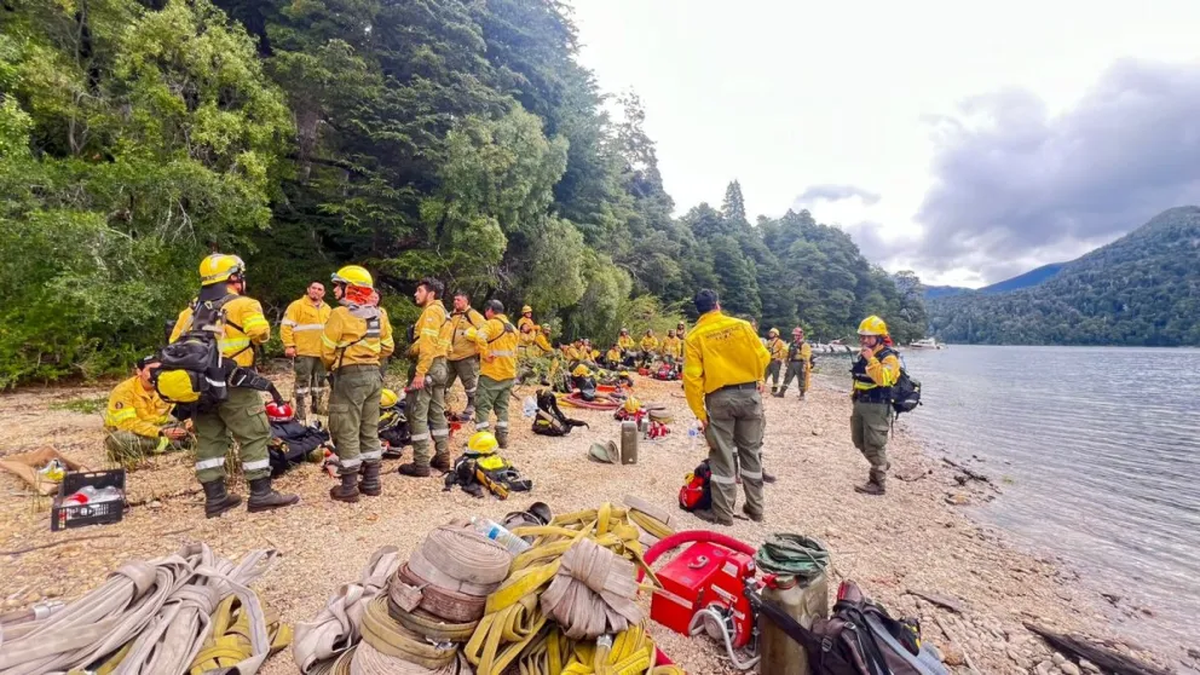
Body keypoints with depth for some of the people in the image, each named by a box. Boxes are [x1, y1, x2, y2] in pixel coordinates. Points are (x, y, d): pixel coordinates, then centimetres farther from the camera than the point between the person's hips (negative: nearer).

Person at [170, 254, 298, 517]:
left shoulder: (190, 310, 14)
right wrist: (248, 337, 0)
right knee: (254, 437, -1)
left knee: (208, 440, 11)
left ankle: (214, 498, 16)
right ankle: (260, 494, 0)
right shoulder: (243, 305, -7)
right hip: (234, 386, -7)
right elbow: (261, 333, -21)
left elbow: (175, 347, 11)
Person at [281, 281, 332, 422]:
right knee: (302, 381, -3)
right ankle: (300, 411, 2)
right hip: (304, 352, -6)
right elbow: (286, 326, -8)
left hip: (322, 353, 6)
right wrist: (289, 345, -15)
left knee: (320, 381, 13)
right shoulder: (297, 305, -3)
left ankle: (316, 407, 25)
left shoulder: (328, 309, 17)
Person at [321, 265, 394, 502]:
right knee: (370, 430, 14)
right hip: (374, 374, 7)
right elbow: (387, 347, 11)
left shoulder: (341, 314, -12)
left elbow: (327, 350, -10)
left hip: (350, 376, -7)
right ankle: (371, 482, 21)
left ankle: (349, 487, 8)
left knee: (346, 432, 2)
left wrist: (331, 366, 10)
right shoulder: (378, 314, 7)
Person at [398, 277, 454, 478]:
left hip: (428, 366, -10)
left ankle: (421, 464, -2)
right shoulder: (441, 311, 19)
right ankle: (442, 458, 19)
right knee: (437, 413, 14)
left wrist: (420, 372, -25)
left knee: (418, 415, -5)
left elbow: (427, 344, -21)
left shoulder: (431, 311, -10)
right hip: (440, 365, 10)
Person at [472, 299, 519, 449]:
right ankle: (502, 438, 13)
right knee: (502, 407, 13)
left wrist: (485, 354, -21)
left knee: (483, 406, -1)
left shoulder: (492, 324, -10)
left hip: (491, 373, -7)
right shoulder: (512, 328, 16)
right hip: (509, 373, 7)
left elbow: (479, 337, -30)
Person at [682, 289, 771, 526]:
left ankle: (723, 513, 14)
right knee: (751, 451, 15)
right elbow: (763, 357, 5)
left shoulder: (694, 336, -6)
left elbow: (692, 377, -11)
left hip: (719, 397, -2)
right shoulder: (741, 325, 0)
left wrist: (699, 411, -5)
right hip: (750, 393, 3)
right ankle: (755, 507, 26)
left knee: (722, 455, 7)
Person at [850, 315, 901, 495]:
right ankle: (881, 465, 40)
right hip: (860, 404, 9)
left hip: (877, 407, -9)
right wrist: (855, 394, 22)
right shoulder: (863, 354, 13)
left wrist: (871, 360, -33)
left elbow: (883, 379, -32)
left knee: (874, 445, -4)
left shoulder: (888, 356, -14)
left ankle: (878, 483, 6)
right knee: (859, 441, 18)